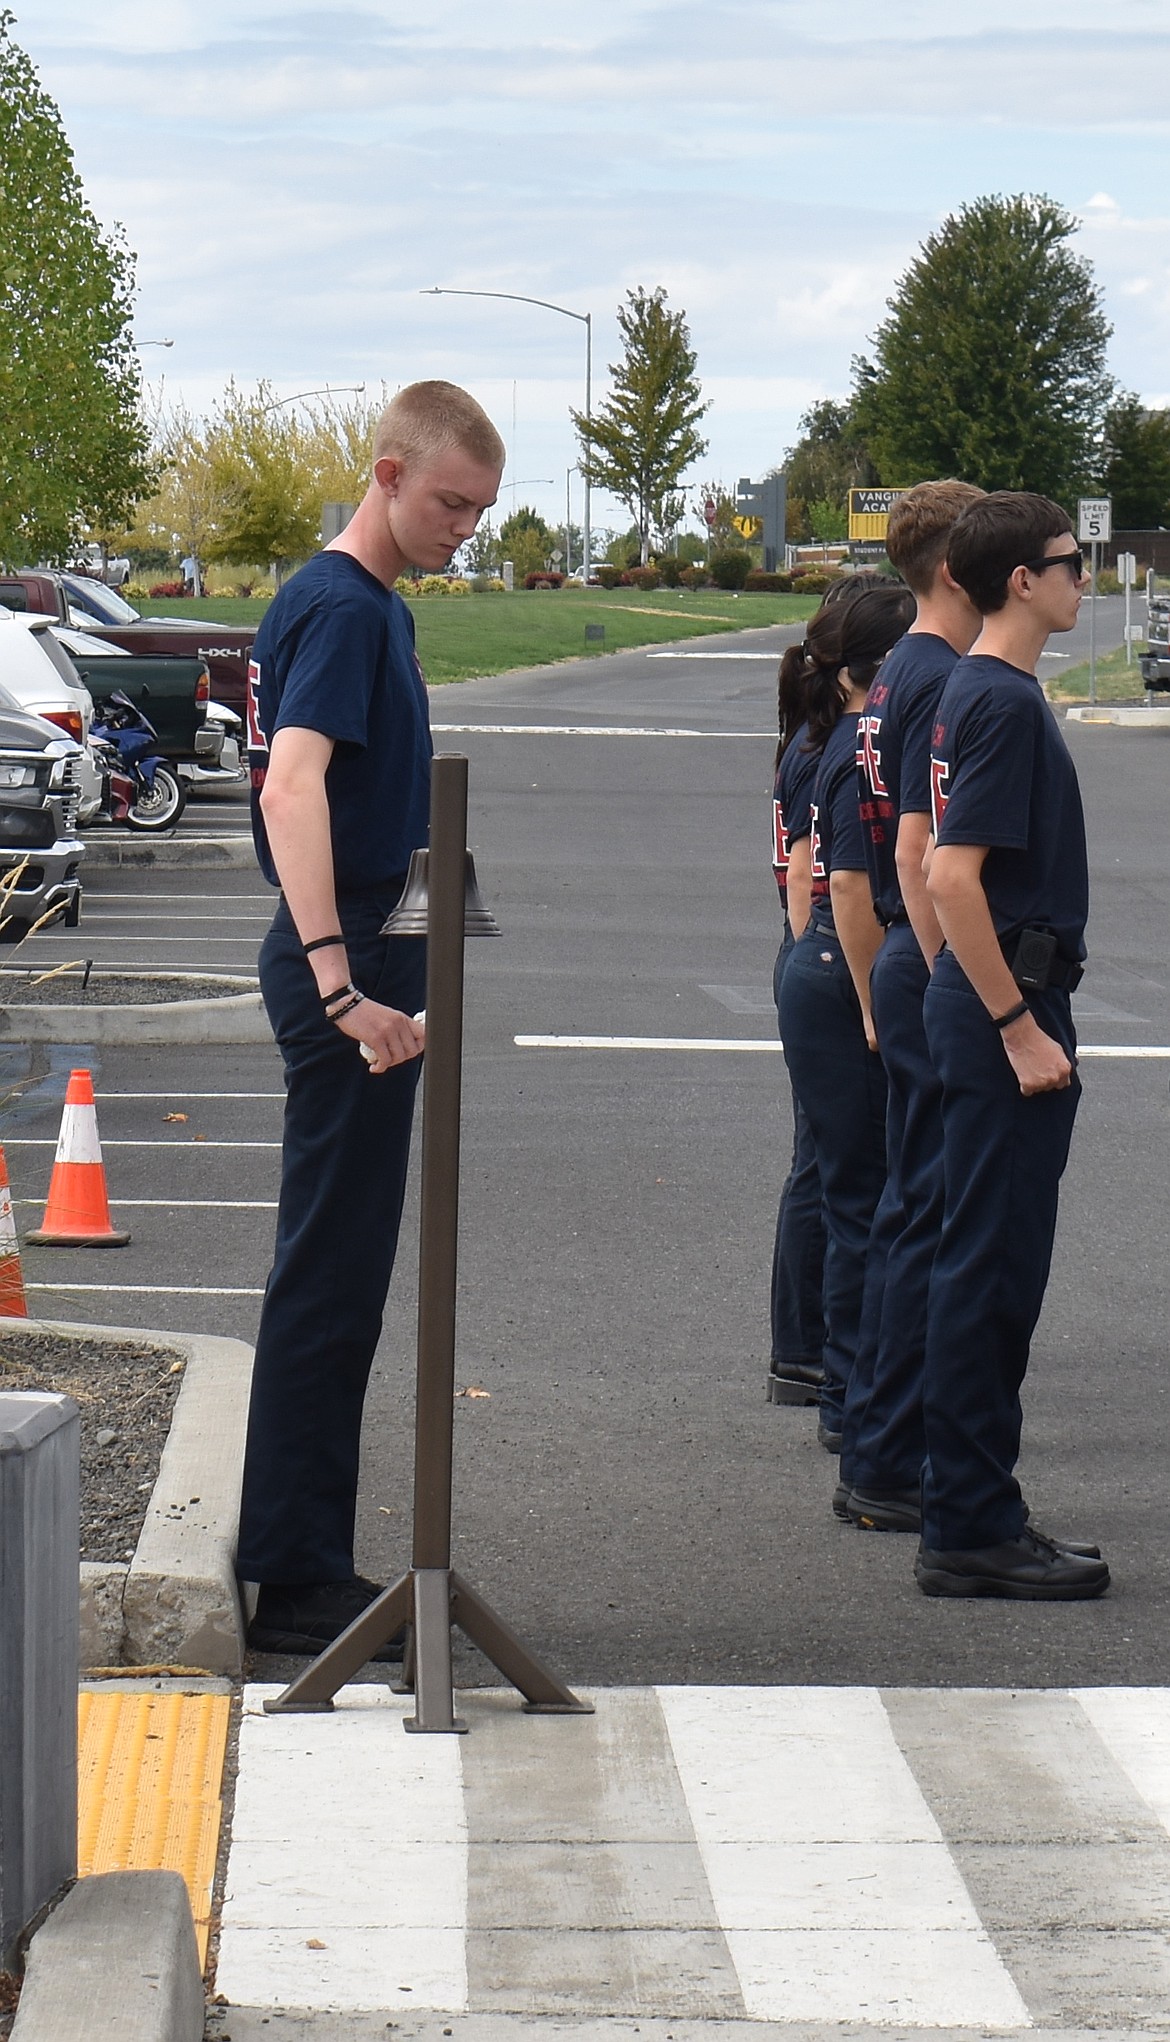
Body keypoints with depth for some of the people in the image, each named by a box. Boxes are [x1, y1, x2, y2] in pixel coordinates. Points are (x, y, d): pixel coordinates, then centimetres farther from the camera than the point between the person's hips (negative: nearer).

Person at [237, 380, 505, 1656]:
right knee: (329, 1275, -6)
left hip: (364, 956, 10)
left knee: (340, 1274, 13)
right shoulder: (342, 607, -16)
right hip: (348, 960, -10)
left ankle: (302, 1564, 20)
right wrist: (341, 984, -39)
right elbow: (290, 790, -30)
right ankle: (297, 1584, -1)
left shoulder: (368, 605, 16)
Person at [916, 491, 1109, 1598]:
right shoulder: (1003, 702, -16)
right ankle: (970, 1530, -2)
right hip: (1003, 1009, -10)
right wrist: (1020, 1026, -21)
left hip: (993, 1002, 10)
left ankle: (974, 1515, 19)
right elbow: (952, 878, -24)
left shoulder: (978, 692, 15)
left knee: (993, 1266, 13)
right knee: (991, 1265, -6)